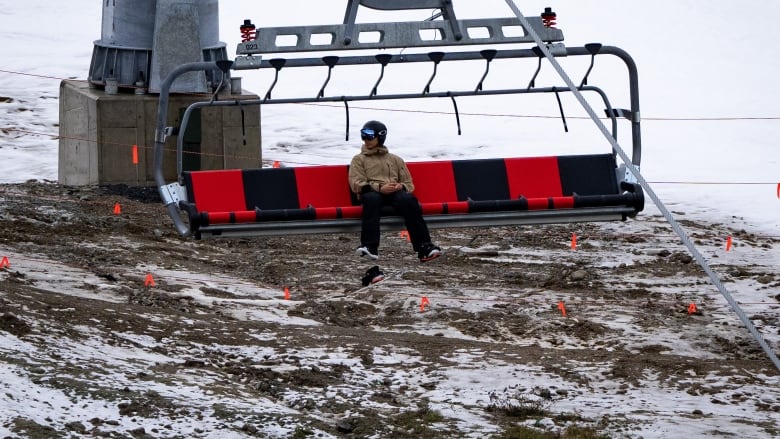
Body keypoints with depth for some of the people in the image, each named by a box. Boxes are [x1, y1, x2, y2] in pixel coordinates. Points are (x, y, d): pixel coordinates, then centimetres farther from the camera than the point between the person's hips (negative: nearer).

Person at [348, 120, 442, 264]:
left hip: (395, 192, 2)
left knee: (408, 200, -34)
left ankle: (424, 247, -43)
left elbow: (409, 185, 22)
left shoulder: (396, 160, 29)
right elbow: (356, 184, 5)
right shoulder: (359, 160, 22)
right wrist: (380, 188, -12)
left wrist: (401, 187, -4)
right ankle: (370, 247, -52)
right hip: (372, 192, -2)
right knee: (372, 199, -40)